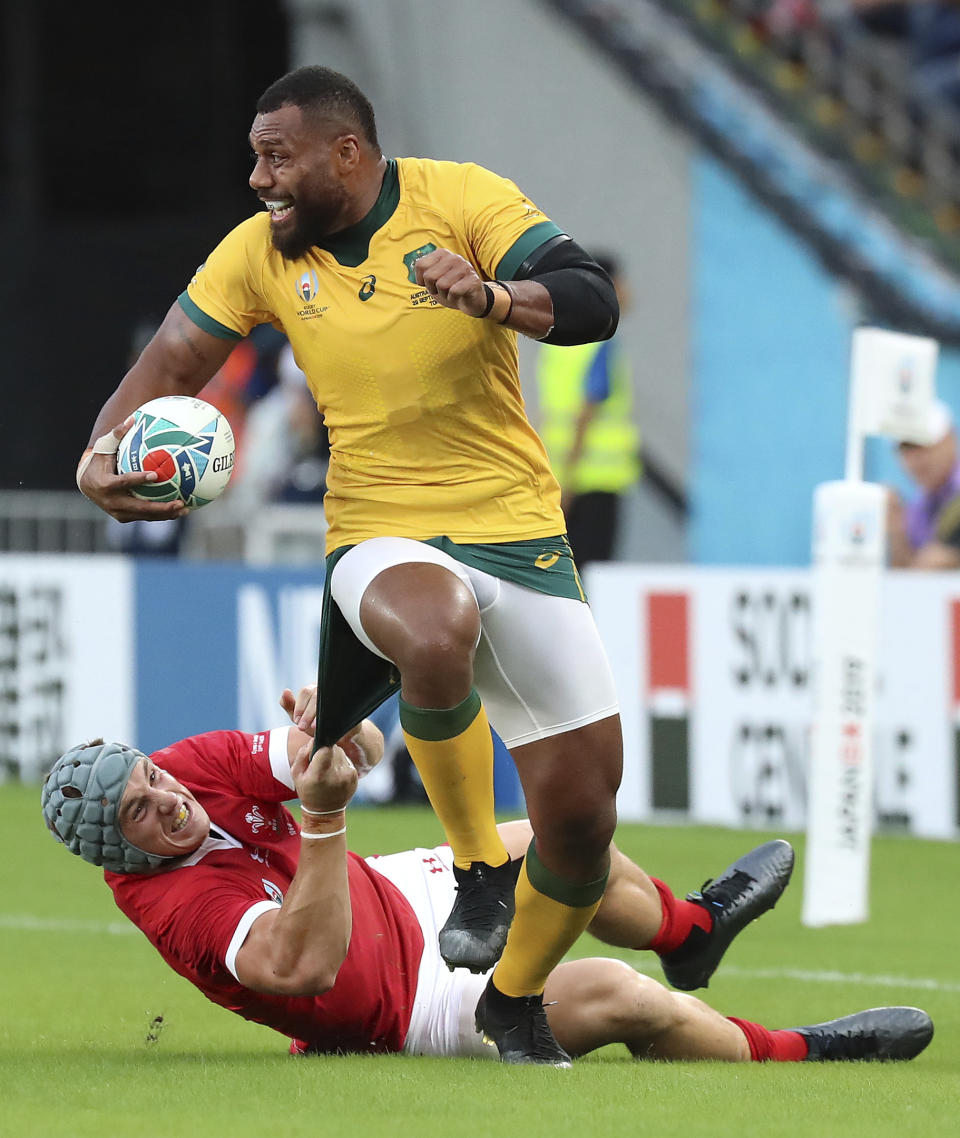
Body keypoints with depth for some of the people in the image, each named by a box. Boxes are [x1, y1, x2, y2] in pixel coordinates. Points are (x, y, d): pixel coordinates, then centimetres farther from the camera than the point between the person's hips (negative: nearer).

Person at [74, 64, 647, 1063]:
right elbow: (171, 363, 4)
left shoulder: (458, 198, -7)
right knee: (435, 633, -39)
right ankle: (478, 868, -16)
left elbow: (593, 304, -14)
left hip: (517, 531, 1)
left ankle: (515, 1007, 26)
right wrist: (104, 453, -16)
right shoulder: (260, 252, 1)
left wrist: (492, 296, -34)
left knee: (582, 812, -2)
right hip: (382, 536, 0)